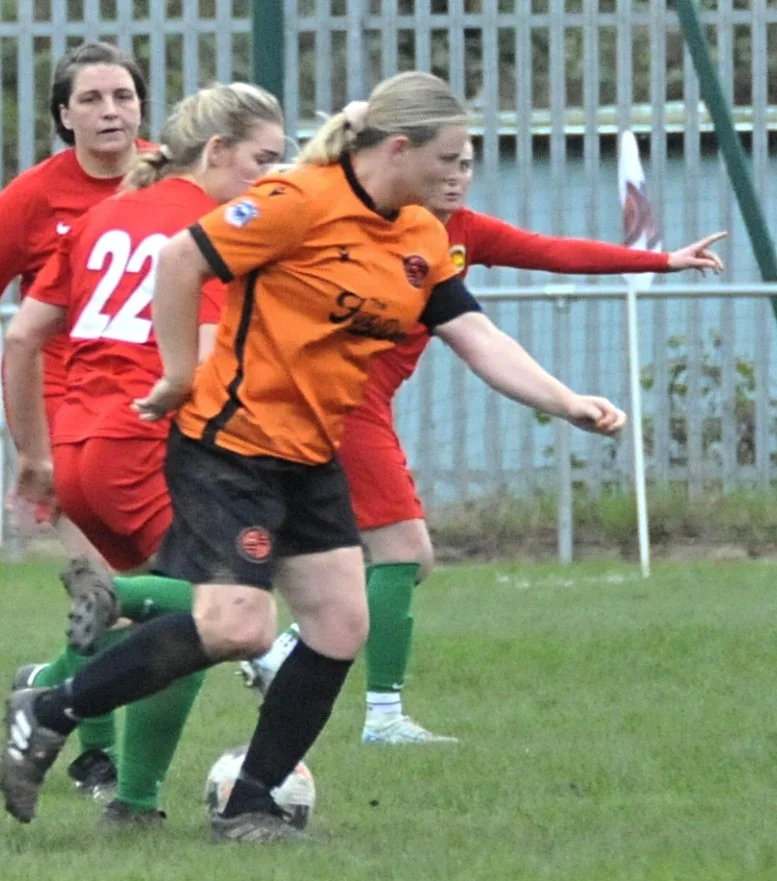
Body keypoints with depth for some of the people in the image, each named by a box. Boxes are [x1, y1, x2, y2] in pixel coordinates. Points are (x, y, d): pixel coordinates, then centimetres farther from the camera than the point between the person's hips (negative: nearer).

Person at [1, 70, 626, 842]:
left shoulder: (423, 240, 6)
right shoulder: (302, 202, -18)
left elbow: (477, 338, 5)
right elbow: (179, 261, -16)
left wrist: (566, 403, -7)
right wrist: (181, 378, -10)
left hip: (311, 457, 9)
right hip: (231, 441, -9)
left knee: (340, 627, 2)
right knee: (237, 628, -17)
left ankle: (249, 807, 12)